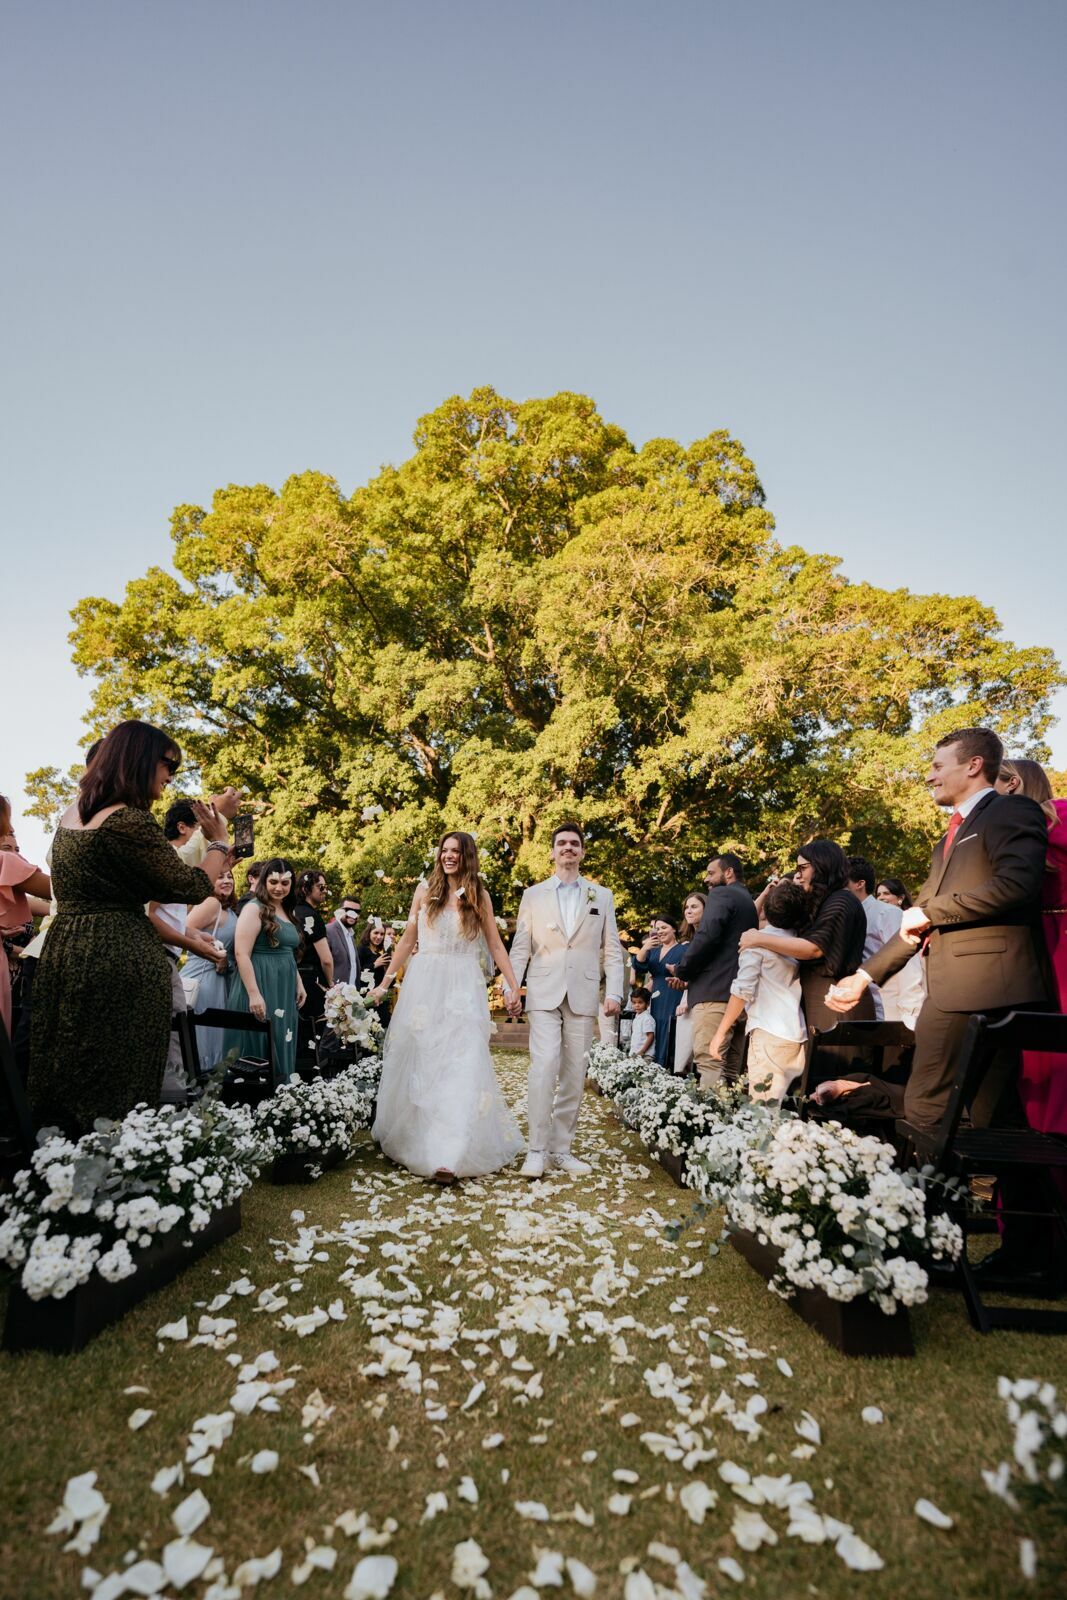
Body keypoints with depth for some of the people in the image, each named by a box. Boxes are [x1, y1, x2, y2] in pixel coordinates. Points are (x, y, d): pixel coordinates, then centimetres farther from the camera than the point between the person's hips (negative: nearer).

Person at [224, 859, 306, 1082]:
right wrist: (254, 994, -23)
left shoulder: (286, 912, 15)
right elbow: (241, 954, -18)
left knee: (279, 1050, 11)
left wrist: (299, 984, 17)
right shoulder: (254, 908, -10)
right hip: (261, 989, -8)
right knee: (260, 1052, -3)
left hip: (284, 992, 8)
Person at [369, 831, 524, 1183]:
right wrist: (384, 983, 7)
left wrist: (513, 987, -2)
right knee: (418, 1063, 9)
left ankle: (450, 1156, -10)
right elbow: (407, 940, 9)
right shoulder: (425, 890, 6)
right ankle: (412, 1138, 29)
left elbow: (496, 945, 5)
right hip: (424, 985, 1)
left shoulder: (479, 895, 5)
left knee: (462, 1066, -9)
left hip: (463, 989, -1)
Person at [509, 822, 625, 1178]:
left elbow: (612, 949, 8)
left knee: (574, 1075, 5)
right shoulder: (533, 895, 9)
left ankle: (562, 1149, 17)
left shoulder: (602, 896, 11)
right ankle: (537, 1149, -3)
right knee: (544, 1066, -13)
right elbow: (520, 948, 8)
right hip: (544, 993, -1)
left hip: (583, 995, 2)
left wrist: (614, 992, -3)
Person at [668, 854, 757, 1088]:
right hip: (741, 994, 9)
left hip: (715, 992, -9)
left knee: (709, 1066, -13)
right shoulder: (749, 902, 25)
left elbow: (707, 935, -18)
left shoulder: (722, 894, -2)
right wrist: (690, 974, 19)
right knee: (730, 1069, 9)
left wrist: (681, 970, -4)